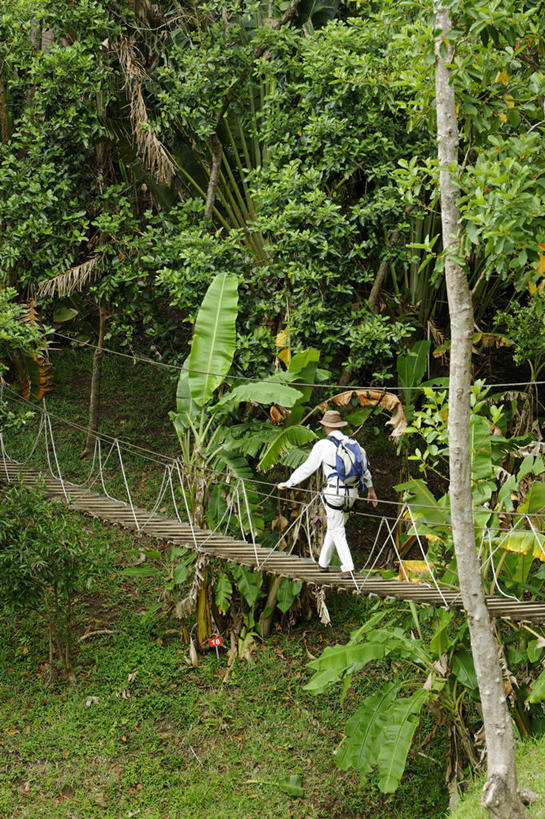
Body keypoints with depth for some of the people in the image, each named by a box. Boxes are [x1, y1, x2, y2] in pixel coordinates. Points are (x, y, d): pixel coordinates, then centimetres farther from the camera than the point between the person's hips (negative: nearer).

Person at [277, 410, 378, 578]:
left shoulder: (323, 445, -7)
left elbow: (307, 467, -4)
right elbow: (364, 468, 19)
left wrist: (288, 483, 5)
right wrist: (370, 489, 31)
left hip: (334, 493, -6)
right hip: (352, 492, 6)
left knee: (337, 531, 3)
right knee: (333, 527, 20)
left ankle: (348, 568, -5)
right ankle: (323, 562, 30)